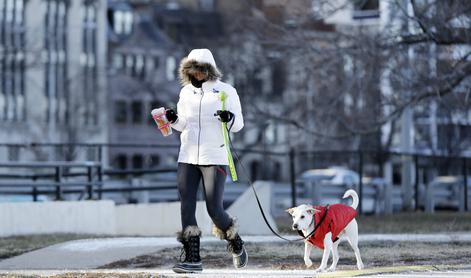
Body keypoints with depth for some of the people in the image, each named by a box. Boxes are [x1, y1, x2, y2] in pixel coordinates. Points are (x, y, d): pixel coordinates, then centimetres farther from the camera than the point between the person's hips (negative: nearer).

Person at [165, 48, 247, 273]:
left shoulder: (226, 91, -1)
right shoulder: (186, 92, 11)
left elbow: (238, 124, 0)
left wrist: (230, 118, -21)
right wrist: (174, 119, -2)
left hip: (214, 158, -4)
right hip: (187, 157, 5)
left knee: (214, 210, -6)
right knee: (186, 207, -4)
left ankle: (236, 245, 22)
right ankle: (193, 259, -1)